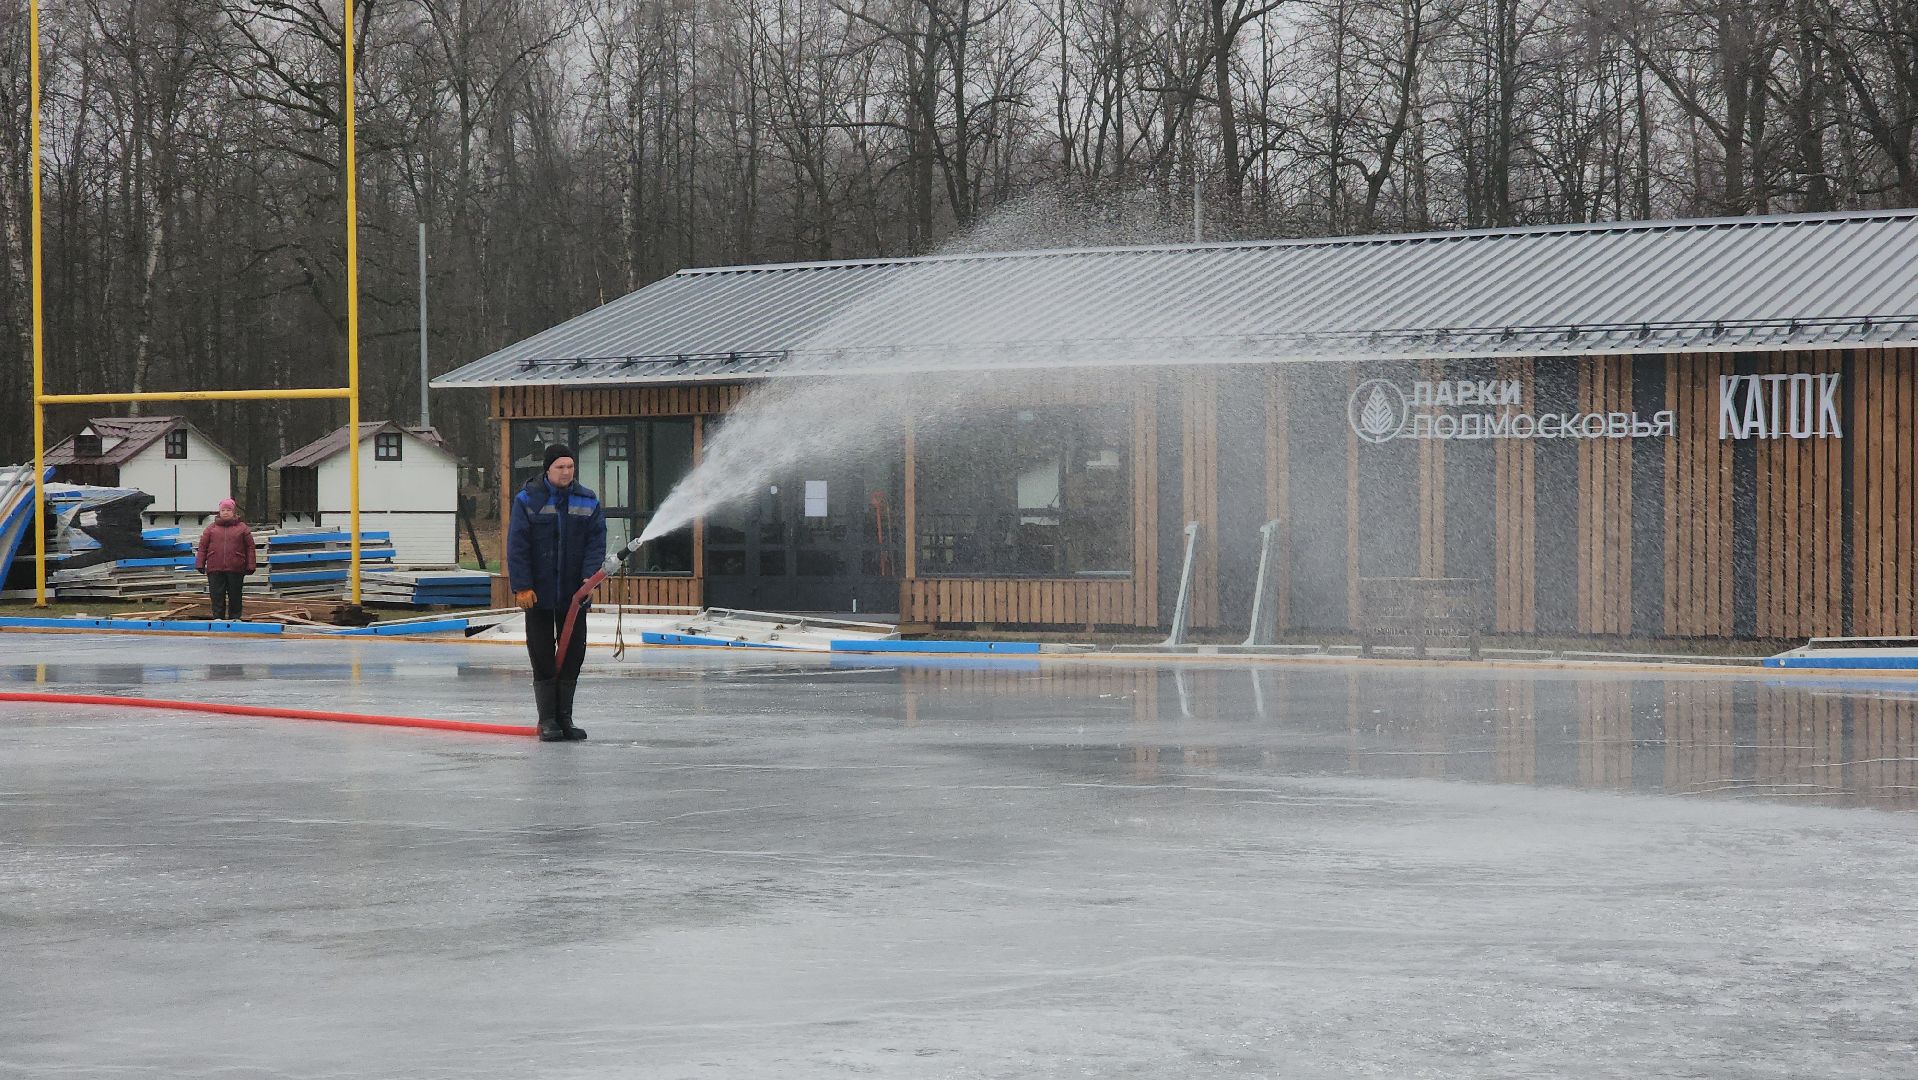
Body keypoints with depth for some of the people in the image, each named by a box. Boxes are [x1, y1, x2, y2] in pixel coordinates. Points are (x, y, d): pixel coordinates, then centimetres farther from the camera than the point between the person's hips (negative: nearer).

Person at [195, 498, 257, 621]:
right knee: (217, 595, -1)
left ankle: (235, 616, 13)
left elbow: (250, 547, 5)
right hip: (215, 569, 1)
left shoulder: (242, 528, 7)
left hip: (236, 569, -1)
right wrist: (200, 564, 0)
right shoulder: (211, 528, 9)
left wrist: (250, 565, -1)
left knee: (235, 595, 5)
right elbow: (202, 547, 8)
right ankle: (218, 617, 3)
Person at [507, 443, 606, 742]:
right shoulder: (527, 500, -4)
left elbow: (596, 543, 2)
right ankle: (547, 720, 6)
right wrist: (522, 587, -13)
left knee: (573, 655, 6)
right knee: (542, 657, -1)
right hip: (538, 594, -3)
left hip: (574, 593, 3)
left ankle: (565, 717, 16)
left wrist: (589, 576, -14)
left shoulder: (588, 501, 4)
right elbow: (517, 546, -7)